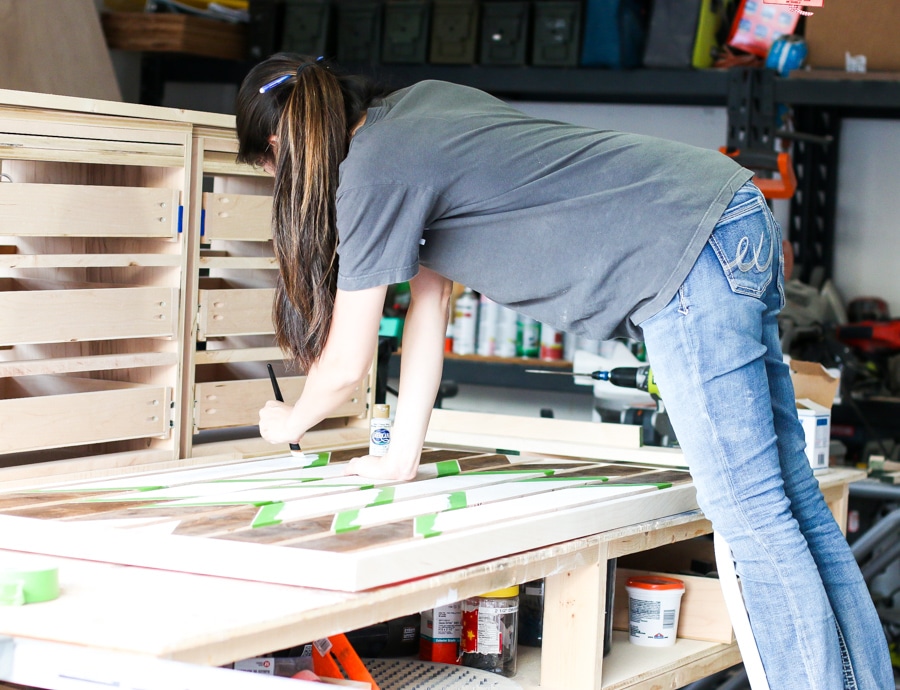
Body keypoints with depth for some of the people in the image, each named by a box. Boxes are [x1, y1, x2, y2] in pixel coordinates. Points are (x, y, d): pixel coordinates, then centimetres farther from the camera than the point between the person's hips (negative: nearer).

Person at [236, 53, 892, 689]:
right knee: (788, 498, 11)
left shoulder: (374, 172, -9)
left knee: (753, 513, -6)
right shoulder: (419, 103, 17)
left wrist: (289, 422, 22)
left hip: (690, 252, -9)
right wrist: (403, 455, 23)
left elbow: (345, 367, 0)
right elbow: (430, 298, 21)